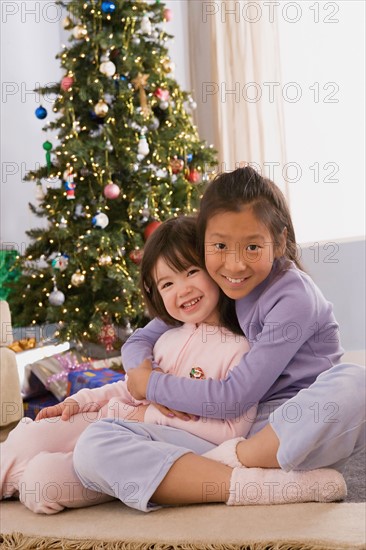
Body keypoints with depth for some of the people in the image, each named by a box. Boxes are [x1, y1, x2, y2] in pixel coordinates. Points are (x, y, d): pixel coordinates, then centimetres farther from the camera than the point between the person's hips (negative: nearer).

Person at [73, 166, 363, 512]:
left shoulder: (293, 296, -12)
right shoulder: (205, 287, 8)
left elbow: (233, 398, -14)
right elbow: (138, 341, 16)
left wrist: (149, 384, -3)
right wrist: (145, 368, -9)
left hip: (299, 437, -4)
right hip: (224, 436, 4)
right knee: (93, 446, -18)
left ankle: (232, 461, -21)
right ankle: (258, 484, -27)